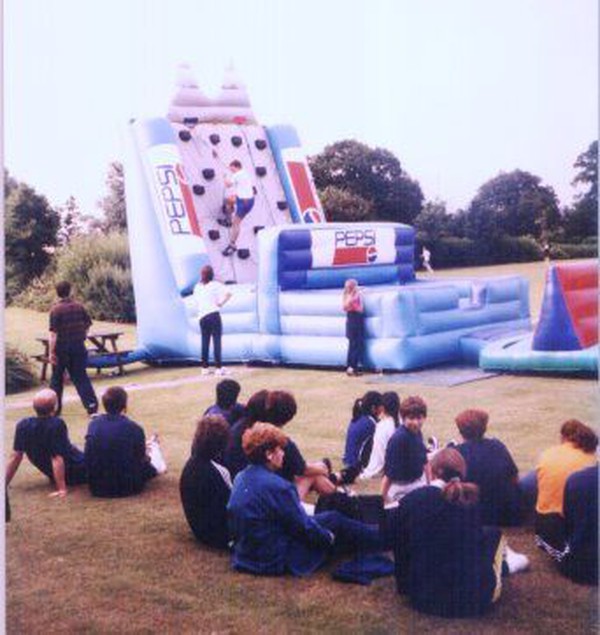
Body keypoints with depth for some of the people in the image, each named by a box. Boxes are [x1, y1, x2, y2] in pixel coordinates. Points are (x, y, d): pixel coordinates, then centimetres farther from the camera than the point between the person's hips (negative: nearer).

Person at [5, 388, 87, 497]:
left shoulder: (23, 426, -14)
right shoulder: (56, 424, -30)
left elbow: (15, 457, -10)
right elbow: (57, 458, -32)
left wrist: (4, 485, -1)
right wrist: (62, 489, -29)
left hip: (52, 476, 6)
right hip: (78, 472, -6)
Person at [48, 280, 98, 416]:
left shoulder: (56, 310, -13)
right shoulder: (79, 307, 1)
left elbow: (53, 333, -17)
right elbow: (87, 324, 8)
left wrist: (51, 352, -16)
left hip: (61, 348, -3)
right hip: (78, 346, 3)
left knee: (56, 378, 12)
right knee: (80, 376, 8)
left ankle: (55, 407, 19)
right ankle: (91, 403, -5)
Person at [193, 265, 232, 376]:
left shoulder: (197, 287, 12)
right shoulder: (215, 285, -1)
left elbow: (196, 303, 15)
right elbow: (228, 294, -15)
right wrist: (220, 303, -6)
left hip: (202, 317, 5)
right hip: (214, 315, -5)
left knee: (205, 343, 10)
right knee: (217, 341, -4)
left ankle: (205, 368, 13)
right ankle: (218, 368, -8)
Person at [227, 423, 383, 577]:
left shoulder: (240, 478, -1)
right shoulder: (277, 486, -28)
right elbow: (304, 527, -18)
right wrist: (329, 537, 2)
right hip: (277, 562, -8)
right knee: (335, 521, 8)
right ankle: (381, 540, 28)